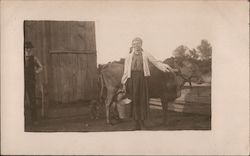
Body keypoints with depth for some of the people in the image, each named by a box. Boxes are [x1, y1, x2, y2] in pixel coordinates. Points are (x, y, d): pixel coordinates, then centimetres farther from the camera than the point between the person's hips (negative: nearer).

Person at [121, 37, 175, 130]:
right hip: (132, 79, 0)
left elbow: (156, 62, 4)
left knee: (143, 101, 0)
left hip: (142, 78, 0)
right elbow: (126, 71, 11)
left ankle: (142, 123, 11)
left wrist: (166, 67, -11)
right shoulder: (129, 57, 12)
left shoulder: (145, 55, 9)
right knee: (134, 101, 1)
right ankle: (136, 124, 11)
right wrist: (124, 83, 6)